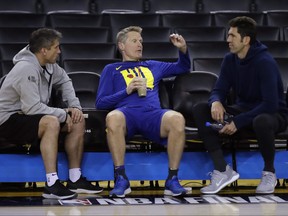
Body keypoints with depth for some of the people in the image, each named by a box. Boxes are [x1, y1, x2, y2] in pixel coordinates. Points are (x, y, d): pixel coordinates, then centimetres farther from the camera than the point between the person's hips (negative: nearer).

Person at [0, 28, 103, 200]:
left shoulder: (49, 66, 2)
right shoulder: (27, 68, -25)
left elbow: (64, 81, 22)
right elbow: (32, 108, -30)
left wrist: (75, 106, 5)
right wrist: (64, 114, -19)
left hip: (30, 116, 10)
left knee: (78, 121, 2)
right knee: (51, 122, -35)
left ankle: (75, 180, 4)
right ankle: (52, 185, -36)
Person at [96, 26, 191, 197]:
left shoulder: (152, 66, 35)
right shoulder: (111, 70, 26)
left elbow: (183, 68, 45)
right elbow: (100, 103, 15)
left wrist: (183, 49, 24)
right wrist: (127, 91, 1)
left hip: (153, 113, 2)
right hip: (127, 113, -2)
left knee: (177, 119, -34)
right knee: (113, 118, -40)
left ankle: (172, 180, -26)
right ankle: (121, 179, -31)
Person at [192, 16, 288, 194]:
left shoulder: (265, 62, -22)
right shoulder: (230, 60, -1)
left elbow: (271, 104, -28)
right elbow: (219, 90, 0)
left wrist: (238, 122, -29)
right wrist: (216, 102, -26)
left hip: (271, 114, -7)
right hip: (243, 109, 7)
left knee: (261, 121, -43)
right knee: (200, 110, -13)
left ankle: (269, 172, -13)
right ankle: (223, 170, -18)